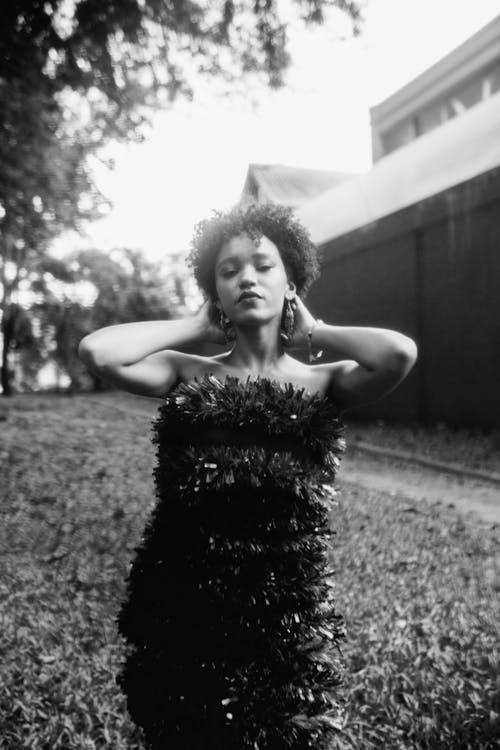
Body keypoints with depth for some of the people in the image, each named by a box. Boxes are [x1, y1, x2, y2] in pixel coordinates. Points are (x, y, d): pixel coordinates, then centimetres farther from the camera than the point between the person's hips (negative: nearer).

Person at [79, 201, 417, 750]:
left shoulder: (325, 381, -2)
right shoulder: (189, 373, 0)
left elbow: (400, 353, -21)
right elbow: (97, 351, -15)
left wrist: (313, 333, -5)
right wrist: (195, 327, -5)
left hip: (289, 617, 0)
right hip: (179, 610, 1)